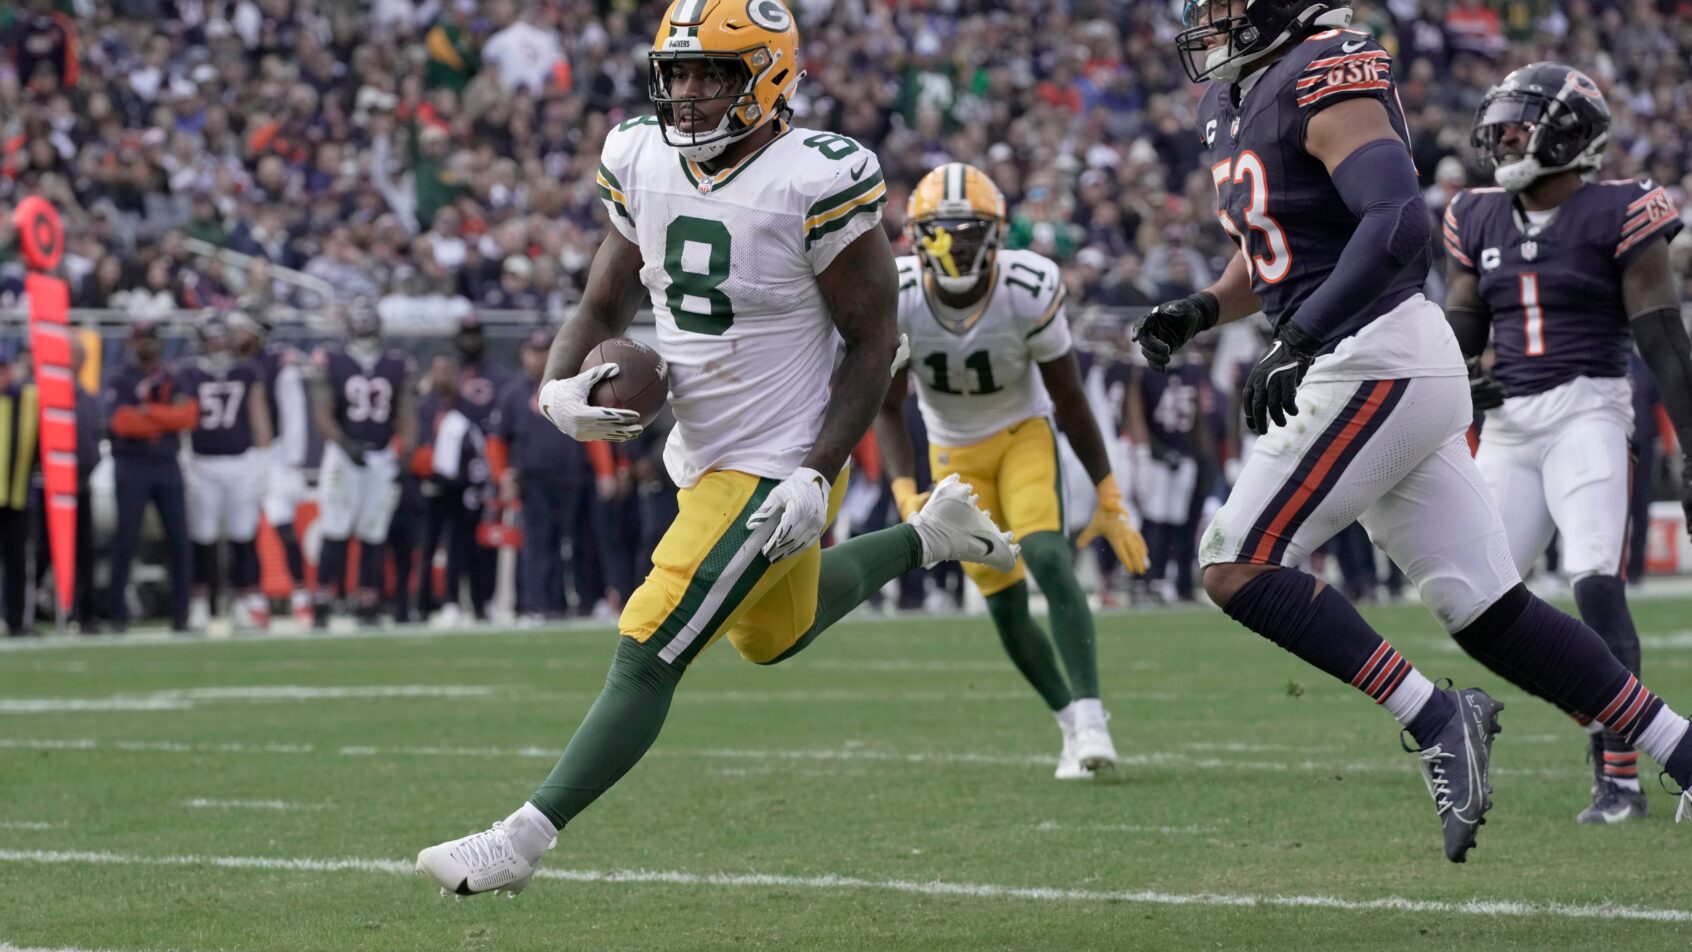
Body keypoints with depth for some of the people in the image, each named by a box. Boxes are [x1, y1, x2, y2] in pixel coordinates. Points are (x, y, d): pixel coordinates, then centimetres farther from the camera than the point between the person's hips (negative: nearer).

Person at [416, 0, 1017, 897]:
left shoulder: (817, 183, -21)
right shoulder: (643, 163, -3)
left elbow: (872, 342, -14)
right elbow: (602, 305, 6)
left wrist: (817, 476, -21)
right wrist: (560, 389, -16)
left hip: (773, 469, -8)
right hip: (699, 454, 8)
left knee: (647, 656, -11)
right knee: (774, 634, 30)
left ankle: (521, 841, -5)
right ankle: (926, 535, 50)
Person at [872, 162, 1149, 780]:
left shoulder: (1030, 291, -23)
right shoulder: (896, 299, -20)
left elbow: (1069, 400, -14)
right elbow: (887, 409, -12)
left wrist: (1110, 501, -12)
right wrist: (906, 495, -28)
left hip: (1024, 433, -2)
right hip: (955, 451, 2)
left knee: (1047, 558, -27)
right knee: (1005, 606, -1)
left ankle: (1090, 718, -30)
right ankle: (1071, 725, 18)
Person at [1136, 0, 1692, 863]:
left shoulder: (1325, 80, -14)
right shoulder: (1232, 98, 16)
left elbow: (1399, 223, -26)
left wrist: (1295, 343, -29)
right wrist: (1200, 311, 12)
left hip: (1377, 365, -10)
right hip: (1370, 376, 10)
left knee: (1237, 567, -9)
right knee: (1488, 612, 8)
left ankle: (1437, 721, -9)